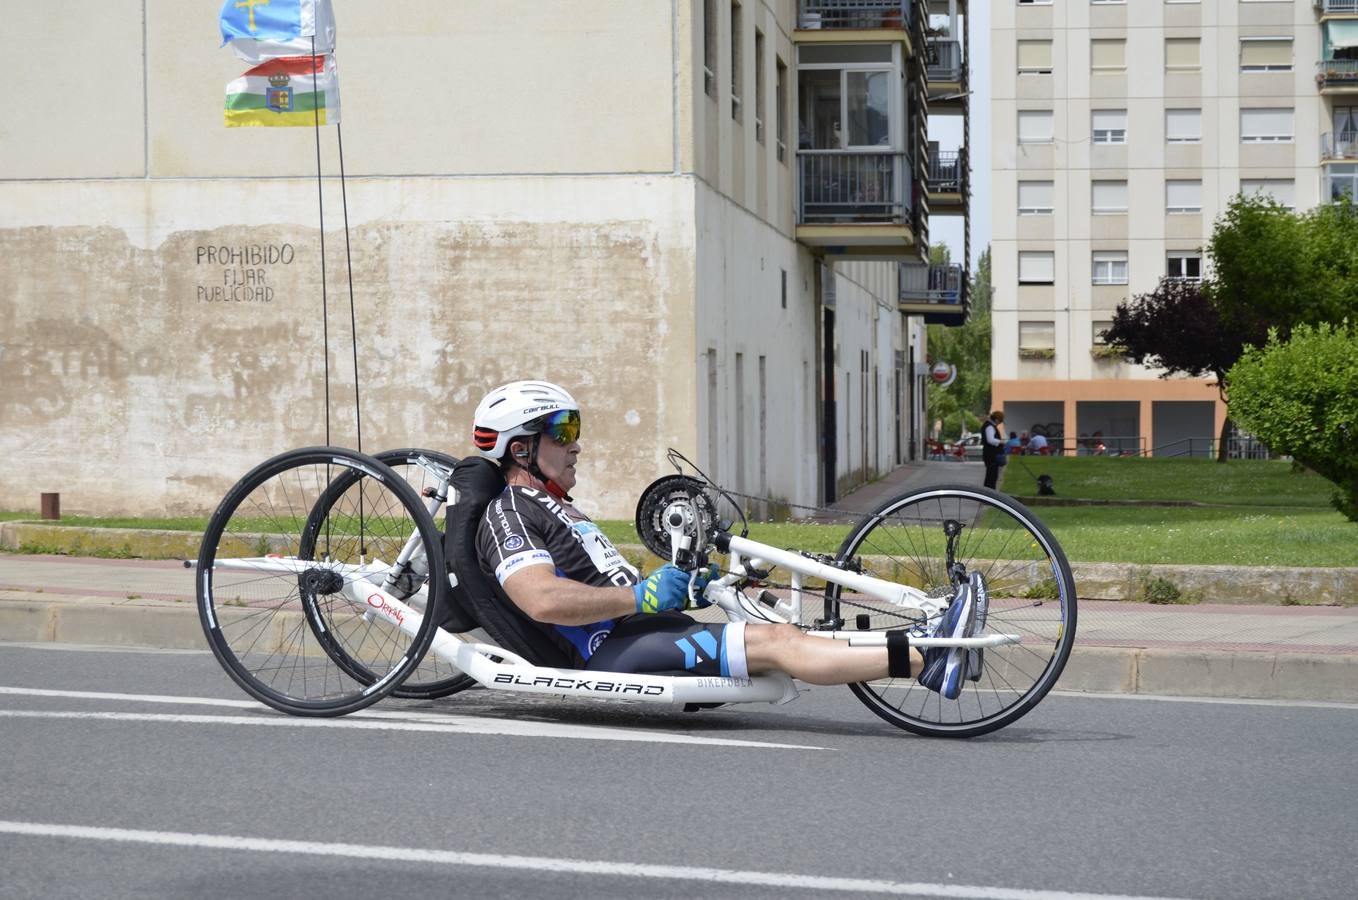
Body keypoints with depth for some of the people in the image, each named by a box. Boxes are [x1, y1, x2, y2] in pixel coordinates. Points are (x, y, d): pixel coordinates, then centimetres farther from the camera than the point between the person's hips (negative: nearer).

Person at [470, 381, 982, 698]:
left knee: (781, 636, -7)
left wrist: (683, 591, 14)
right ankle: (924, 661, -24)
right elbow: (543, 600, -23)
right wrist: (640, 596, -19)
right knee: (775, 643, -19)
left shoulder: (552, 508, 29)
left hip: (635, 635, 10)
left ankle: (926, 661, -17)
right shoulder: (509, 515, -5)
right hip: (616, 652, -10)